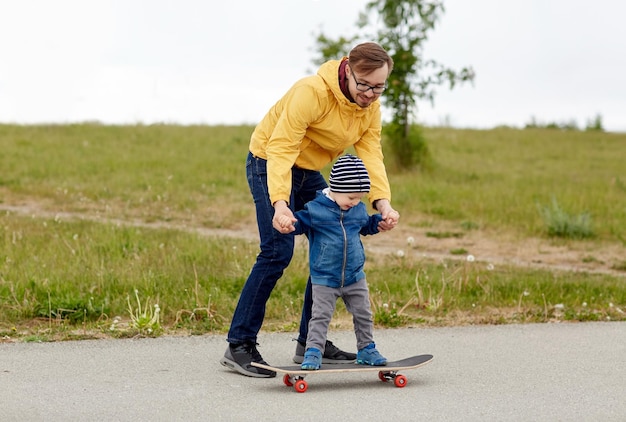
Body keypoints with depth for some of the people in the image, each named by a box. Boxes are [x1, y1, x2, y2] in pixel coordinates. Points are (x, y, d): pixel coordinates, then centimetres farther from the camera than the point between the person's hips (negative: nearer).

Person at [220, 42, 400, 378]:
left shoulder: (371, 107, -5)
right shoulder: (312, 92, -28)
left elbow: (370, 154, -13)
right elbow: (281, 148, -33)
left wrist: (382, 202, -30)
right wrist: (279, 202, -45)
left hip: (309, 172, 8)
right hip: (269, 163, -8)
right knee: (277, 251, -19)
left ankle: (310, 344, 12)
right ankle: (238, 346, -14)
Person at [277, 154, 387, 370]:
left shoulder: (358, 209, 4)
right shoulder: (315, 209, -12)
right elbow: (299, 222, -5)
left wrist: (381, 222, 9)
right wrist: (288, 223, -26)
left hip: (355, 277, 4)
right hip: (324, 279, -4)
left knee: (363, 315, 12)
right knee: (320, 317, -5)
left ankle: (366, 349, 26)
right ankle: (313, 353, 0)